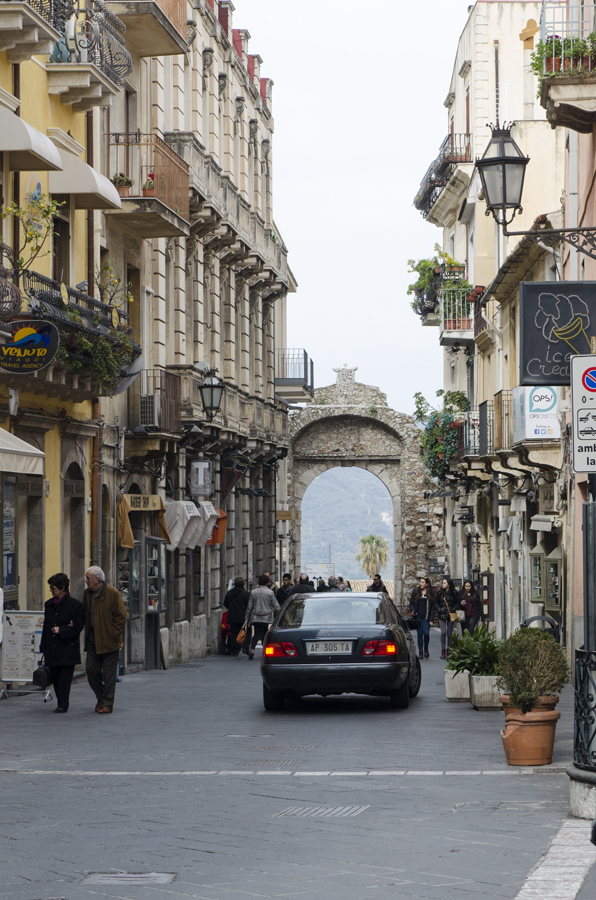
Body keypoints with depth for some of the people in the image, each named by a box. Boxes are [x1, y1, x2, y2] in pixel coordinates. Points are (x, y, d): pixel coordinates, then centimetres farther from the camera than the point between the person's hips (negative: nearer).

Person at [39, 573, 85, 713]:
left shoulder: (75, 604, -5)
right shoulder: (49, 604, 13)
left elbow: (78, 627, -8)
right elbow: (46, 627, 16)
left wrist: (60, 630, -15)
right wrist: (43, 647, 12)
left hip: (68, 649, -6)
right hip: (52, 649, 6)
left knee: (65, 677, -6)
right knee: (55, 676, 6)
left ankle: (63, 705, -5)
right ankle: (61, 704, 16)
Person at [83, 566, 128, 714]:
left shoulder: (113, 594, -11)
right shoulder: (87, 593, 9)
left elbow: (121, 616, -9)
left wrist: (113, 634, -12)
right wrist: (87, 634, 8)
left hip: (108, 640, -6)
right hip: (92, 639, 6)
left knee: (109, 674, -1)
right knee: (91, 670, 4)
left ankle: (107, 704, 6)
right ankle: (101, 697, 23)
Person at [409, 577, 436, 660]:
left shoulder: (430, 594, 3)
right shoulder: (415, 591, 7)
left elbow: (433, 607, 2)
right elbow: (411, 603, 11)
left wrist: (431, 619, -4)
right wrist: (413, 610, -10)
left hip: (426, 617, -2)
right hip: (418, 616, 2)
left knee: (426, 633, -13)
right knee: (420, 633, 2)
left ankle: (426, 649, 10)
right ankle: (420, 652, 8)